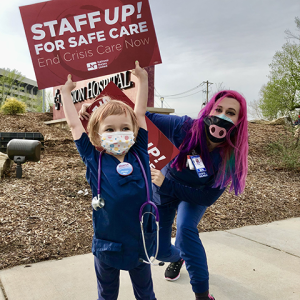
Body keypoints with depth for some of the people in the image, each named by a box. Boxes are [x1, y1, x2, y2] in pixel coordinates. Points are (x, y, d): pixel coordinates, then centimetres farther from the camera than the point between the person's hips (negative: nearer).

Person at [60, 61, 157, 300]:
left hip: (140, 243, 1)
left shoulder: (139, 155, -6)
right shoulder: (94, 160, -9)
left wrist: (143, 78, 3)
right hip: (107, 246, -1)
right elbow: (74, 124, -2)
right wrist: (66, 92, 8)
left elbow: (140, 113, -1)